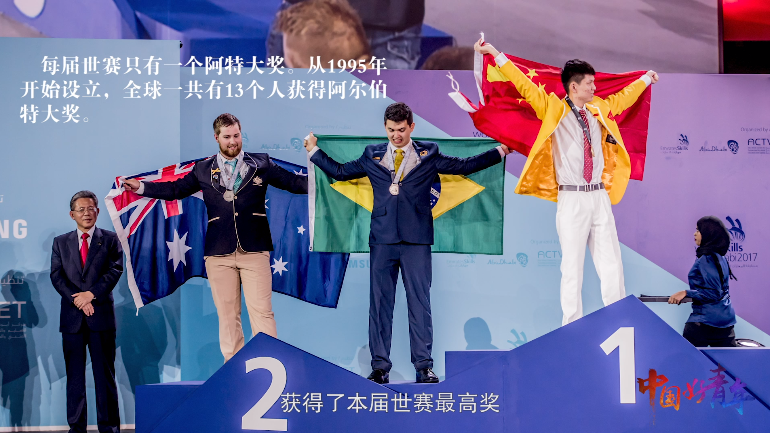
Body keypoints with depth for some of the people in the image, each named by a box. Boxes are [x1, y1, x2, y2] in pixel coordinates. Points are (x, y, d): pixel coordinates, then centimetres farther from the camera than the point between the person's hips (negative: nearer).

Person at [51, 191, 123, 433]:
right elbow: (56, 276, 3)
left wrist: (91, 294, -13)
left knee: (105, 374, 0)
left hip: (101, 314, -2)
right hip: (72, 317, 2)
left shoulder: (110, 239, 8)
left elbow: (115, 270, -3)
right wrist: (78, 300, -10)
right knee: (74, 375, 4)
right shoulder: (61, 242, 13)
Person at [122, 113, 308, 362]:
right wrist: (140, 187, 12)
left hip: (254, 251, -2)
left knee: (262, 311, -7)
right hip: (219, 253, 2)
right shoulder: (203, 170, 12)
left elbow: (293, 182, 10)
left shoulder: (261, 164, 8)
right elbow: (175, 189, 19)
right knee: (227, 314, 4)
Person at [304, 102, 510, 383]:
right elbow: (339, 172, 21)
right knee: (380, 304, 2)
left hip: (416, 240, -1)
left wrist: (500, 151, 10)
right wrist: (314, 151, 22)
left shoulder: (428, 155, 9)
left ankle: (424, 367, 6)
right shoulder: (372, 156, 13)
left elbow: (465, 166, 12)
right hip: (382, 240, 1)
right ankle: (380, 367, 8)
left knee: (420, 302, -1)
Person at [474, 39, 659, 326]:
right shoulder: (554, 109, 1)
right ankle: (572, 327, 5)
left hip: (600, 196, 5)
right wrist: (496, 55, -9)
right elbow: (525, 86, -4)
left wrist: (646, 78, 46)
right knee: (572, 266, -2)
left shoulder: (600, 109, 15)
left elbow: (624, 97, 33)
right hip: (572, 198, -5)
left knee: (611, 263, 7)